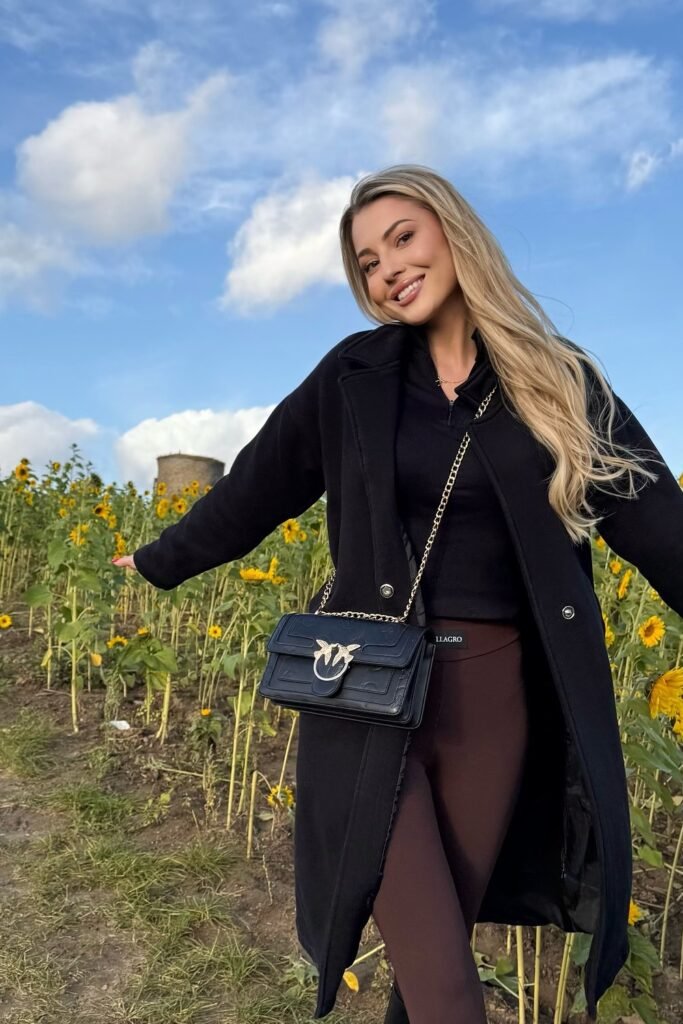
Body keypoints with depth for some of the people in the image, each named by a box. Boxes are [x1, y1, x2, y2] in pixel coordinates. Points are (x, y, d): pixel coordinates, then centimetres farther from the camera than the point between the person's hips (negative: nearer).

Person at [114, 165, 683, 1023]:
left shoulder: (562, 382, 5)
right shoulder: (355, 374, 4)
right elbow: (255, 486, 12)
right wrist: (162, 562, 20)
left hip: (498, 691, 1)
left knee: (451, 920, 14)